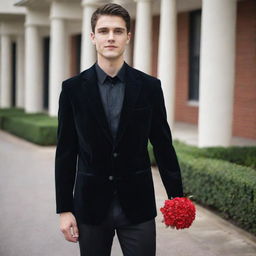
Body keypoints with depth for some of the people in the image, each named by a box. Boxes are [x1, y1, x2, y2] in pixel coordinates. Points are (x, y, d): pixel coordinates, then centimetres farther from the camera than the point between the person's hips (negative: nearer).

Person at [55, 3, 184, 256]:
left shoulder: (149, 86, 0)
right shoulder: (73, 88, -1)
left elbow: (163, 146, 4)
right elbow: (66, 153, 0)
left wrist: (177, 198, 3)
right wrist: (64, 209, -3)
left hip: (137, 204, 0)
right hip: (91, 205, 0)